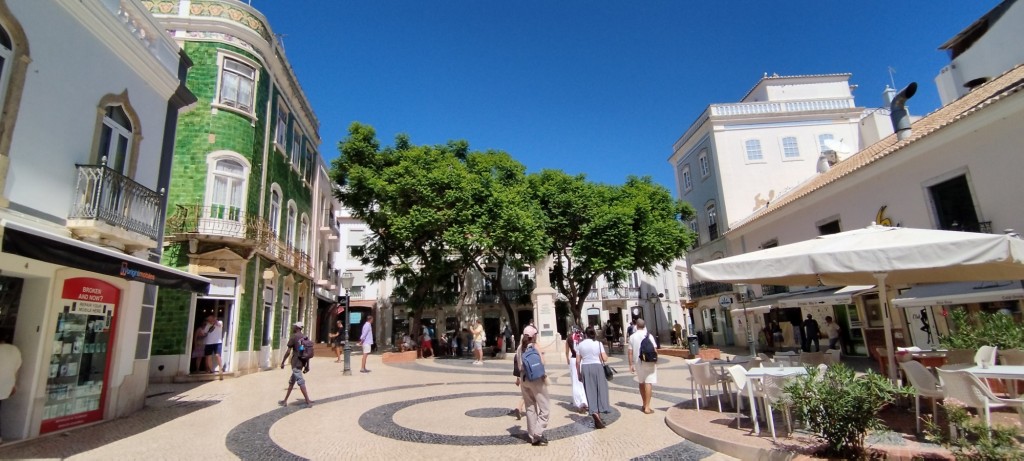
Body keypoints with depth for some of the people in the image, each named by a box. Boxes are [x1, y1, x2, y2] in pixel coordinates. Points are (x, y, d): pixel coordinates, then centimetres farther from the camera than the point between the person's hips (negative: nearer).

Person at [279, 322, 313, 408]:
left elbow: (288, 352, -12)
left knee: (301, 382, -6)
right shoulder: (305, 337, 12)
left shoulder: (293, 337, -9)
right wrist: (307, 366, 16)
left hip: (295, 363, -7)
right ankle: (285, 401, 27)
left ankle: (308, 402, -7)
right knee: (291, 381, 19)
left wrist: (282, 362, -2)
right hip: (302, 362, 8)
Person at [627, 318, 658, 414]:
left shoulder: (632, 337, 0)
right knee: (648, 383, -2)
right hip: (649, 362, -3)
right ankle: (647, 407, -7)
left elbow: (630, 352, -1)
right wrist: (655, 361, 3)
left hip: (638, 363, 3)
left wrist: (631, 364, 6)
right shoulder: (649, 336, -6)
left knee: (641, 383, 17)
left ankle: (644, 404, 31)